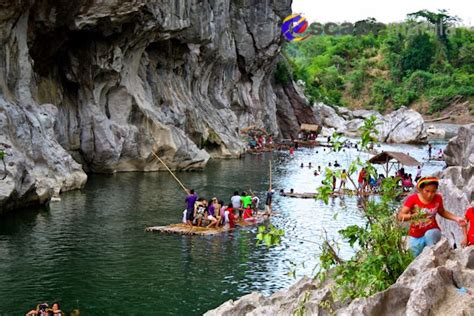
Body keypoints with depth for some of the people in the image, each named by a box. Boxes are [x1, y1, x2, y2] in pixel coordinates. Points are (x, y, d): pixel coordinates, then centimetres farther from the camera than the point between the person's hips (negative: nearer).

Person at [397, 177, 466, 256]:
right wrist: (412, 216, -44)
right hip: (416, 237, 1)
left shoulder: (437, 198, -11)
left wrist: (456, 218, -3)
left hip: (432, 231, -1)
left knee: (430, 234, -37)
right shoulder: (413, 199, -19)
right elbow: (400, 216, -25)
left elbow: (442, 212, 11)